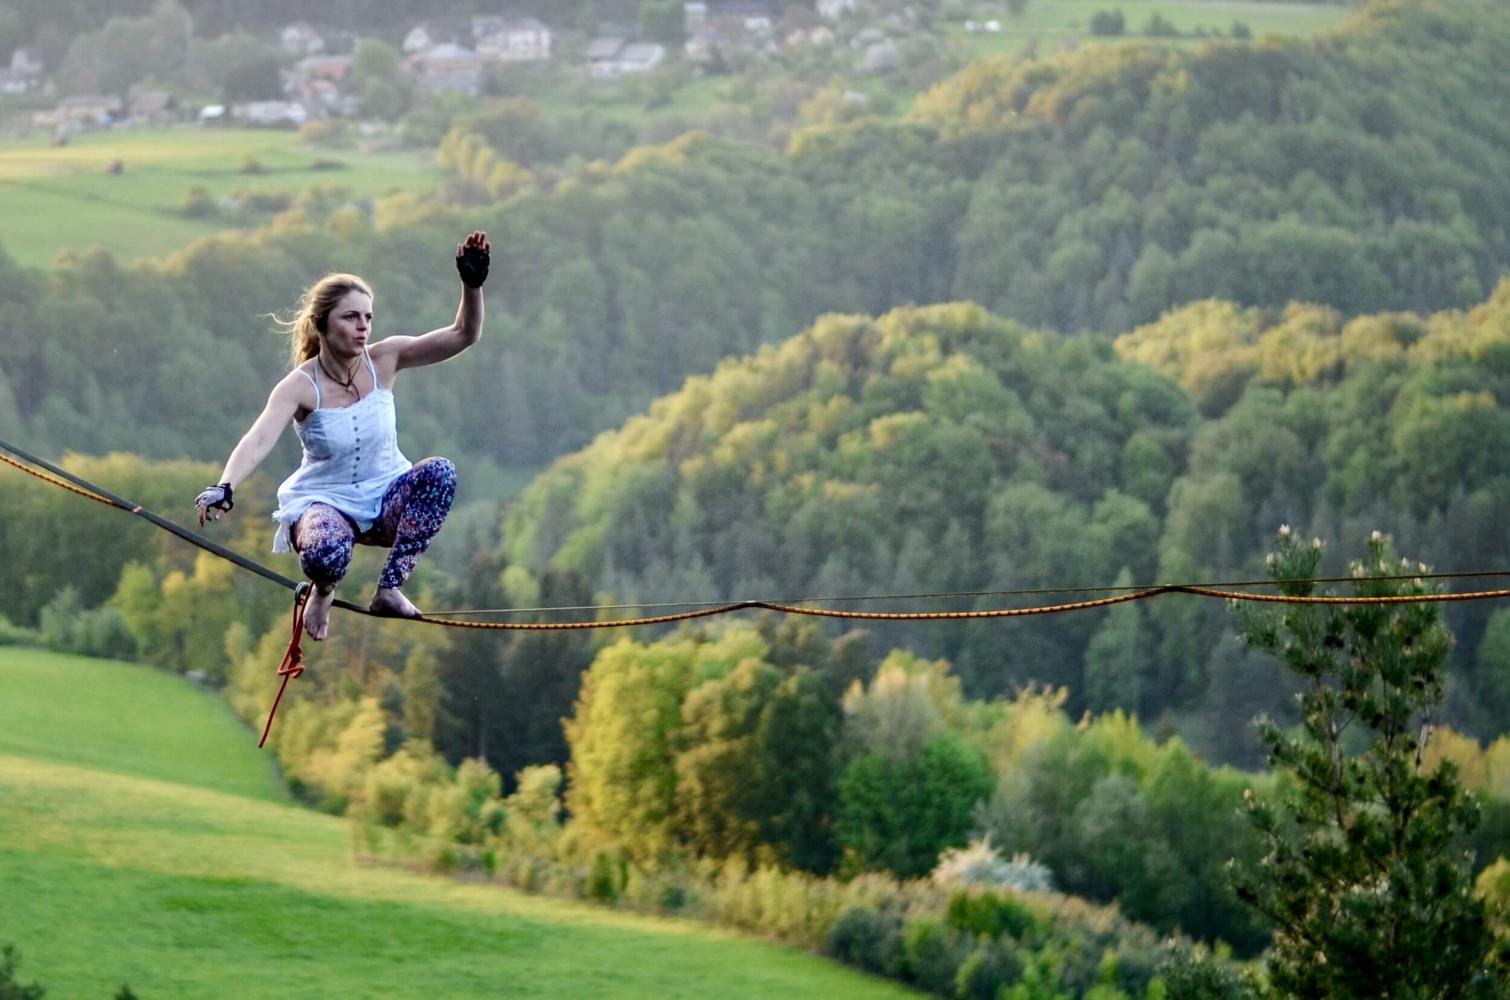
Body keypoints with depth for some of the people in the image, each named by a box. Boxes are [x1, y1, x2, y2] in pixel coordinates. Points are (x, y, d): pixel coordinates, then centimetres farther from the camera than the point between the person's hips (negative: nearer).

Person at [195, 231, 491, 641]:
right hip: (325, 501, -4)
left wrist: (472, 284, -30)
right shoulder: (301, 386, -17)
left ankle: (389, 589, -18)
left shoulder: (383, 360, -7)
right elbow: (258, 442, -31)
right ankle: (322, 592, 3)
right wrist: (223, 488, -50)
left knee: (440, 472, -29)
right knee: (327, 553, -40)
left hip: (386, 499, 4)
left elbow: (463, 335, -12)